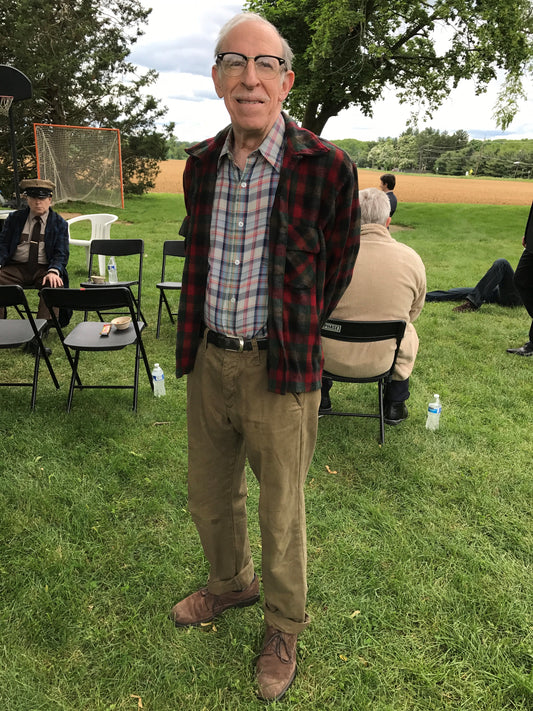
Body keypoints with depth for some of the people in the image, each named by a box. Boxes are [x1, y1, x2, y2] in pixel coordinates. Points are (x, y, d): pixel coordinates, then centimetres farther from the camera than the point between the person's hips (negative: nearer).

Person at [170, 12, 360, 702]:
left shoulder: (327, 167, -12)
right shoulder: (201, 165, 4)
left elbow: (337, 270, 3)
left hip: (279, 368, -5)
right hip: (207, 360, 5)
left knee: (281, 511, 9)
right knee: (208, 496, 21)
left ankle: (283, 627, 35)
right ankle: (230, 582, 49)